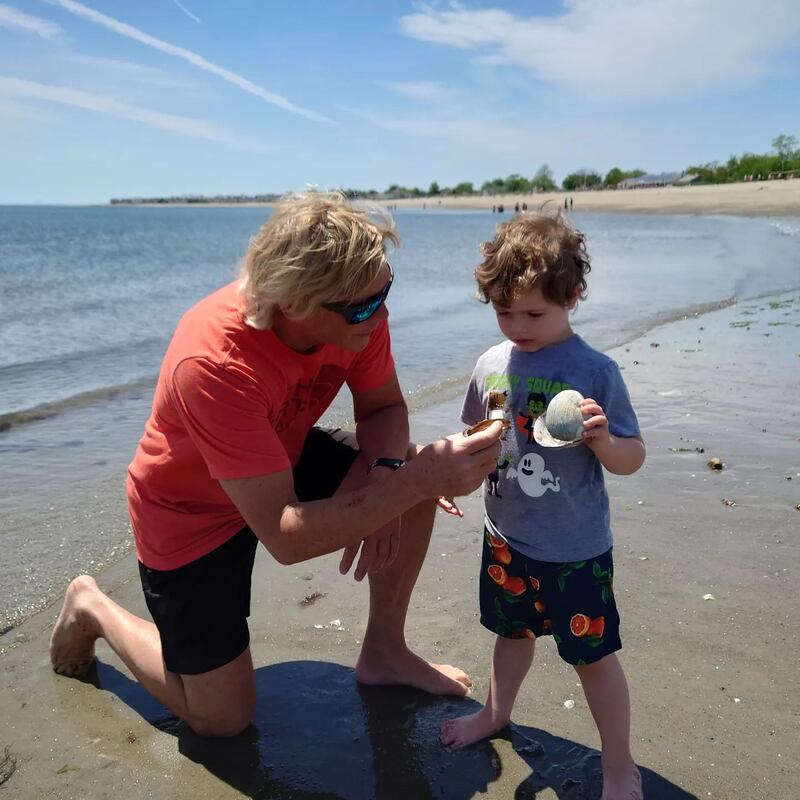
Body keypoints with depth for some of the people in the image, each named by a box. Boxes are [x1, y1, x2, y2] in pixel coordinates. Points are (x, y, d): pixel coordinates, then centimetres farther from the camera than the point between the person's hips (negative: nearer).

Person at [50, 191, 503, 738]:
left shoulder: (358, 312, -22)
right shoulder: (213, 364, -40)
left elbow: (384, 407, -6)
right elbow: (284, 537, -42)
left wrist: (386, 475, -27)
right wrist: (420, 478, -46)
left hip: (284, 459, 6)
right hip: (191, 513, -5)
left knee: (414, 475, -14)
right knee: (223, 717, 2)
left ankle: (383, 651, 7)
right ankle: (94, 609, 24)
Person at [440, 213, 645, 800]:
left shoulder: (595, 371, -17)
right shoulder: (493, 364, -5)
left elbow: (631, 460, -12)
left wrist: (601, 438, -32)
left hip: (576, 549, -4)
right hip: (507, 538, 5)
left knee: (594, 654, 10)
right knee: (513, 630, 26)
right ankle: (497, 714, 53)